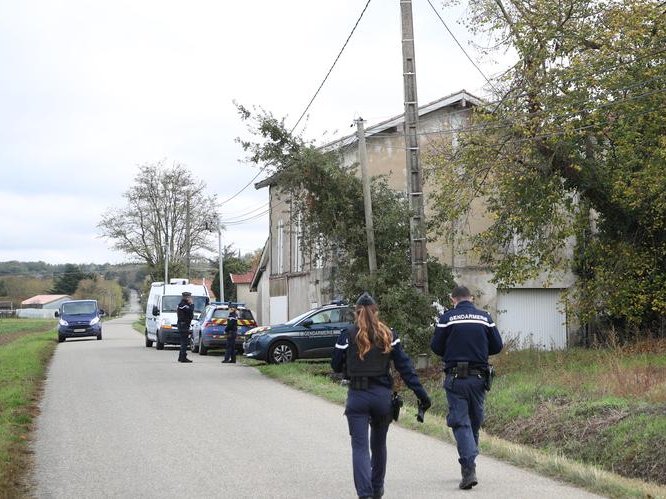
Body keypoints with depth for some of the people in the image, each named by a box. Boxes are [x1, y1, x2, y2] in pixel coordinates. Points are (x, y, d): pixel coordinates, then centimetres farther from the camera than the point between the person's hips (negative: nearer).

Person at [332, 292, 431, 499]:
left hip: (357, 396, -3)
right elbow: (404, 366, -2)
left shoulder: (347, 336, -4)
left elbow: (336, 366, 5)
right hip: (382, 395, 3)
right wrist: (421, 393, -1)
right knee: (379, 444, 21)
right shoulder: (388, 335, 1)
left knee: (360, 447, -3)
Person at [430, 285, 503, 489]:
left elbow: (436, 347, -2)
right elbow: (497, 346, 5)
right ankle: (469, 463, 26)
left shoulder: (447, 318, -5)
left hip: (455, 378, -3)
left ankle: (469, 468, -15)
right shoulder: (485, 317, 4)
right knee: (475, 421, 16)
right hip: (479, 378, 3)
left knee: (460, 422, -2)